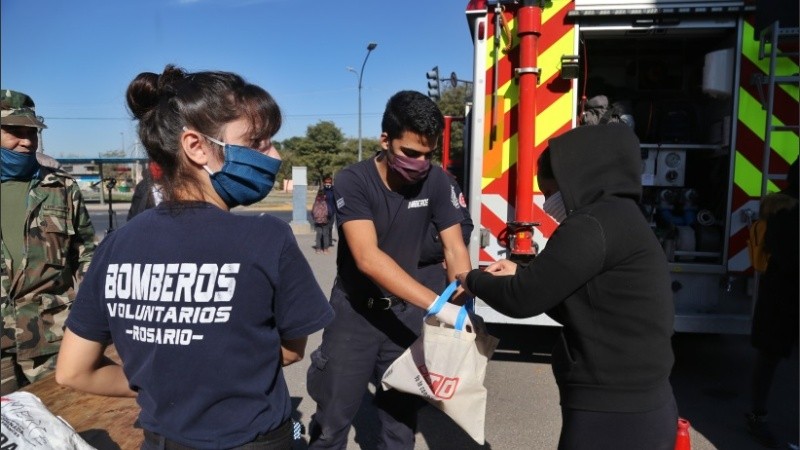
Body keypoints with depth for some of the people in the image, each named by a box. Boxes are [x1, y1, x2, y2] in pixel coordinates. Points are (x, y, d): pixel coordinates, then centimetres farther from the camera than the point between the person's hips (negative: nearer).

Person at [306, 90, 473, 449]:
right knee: (333, 421, 7)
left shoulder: (435, 181, -9)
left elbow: (454, 248, -6)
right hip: (355, 313, -3)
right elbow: (368, 259, -32)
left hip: (405, 312, 4)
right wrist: (438, 304, -39)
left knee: (402, 417, 13)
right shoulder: (352, 182, -21)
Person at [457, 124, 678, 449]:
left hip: (611, 420, -9)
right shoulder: (621, 218, 11)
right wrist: (522, 275, 13)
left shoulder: (594, 224, -19)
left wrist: (472, 279, 1)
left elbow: (522, 300, -16)